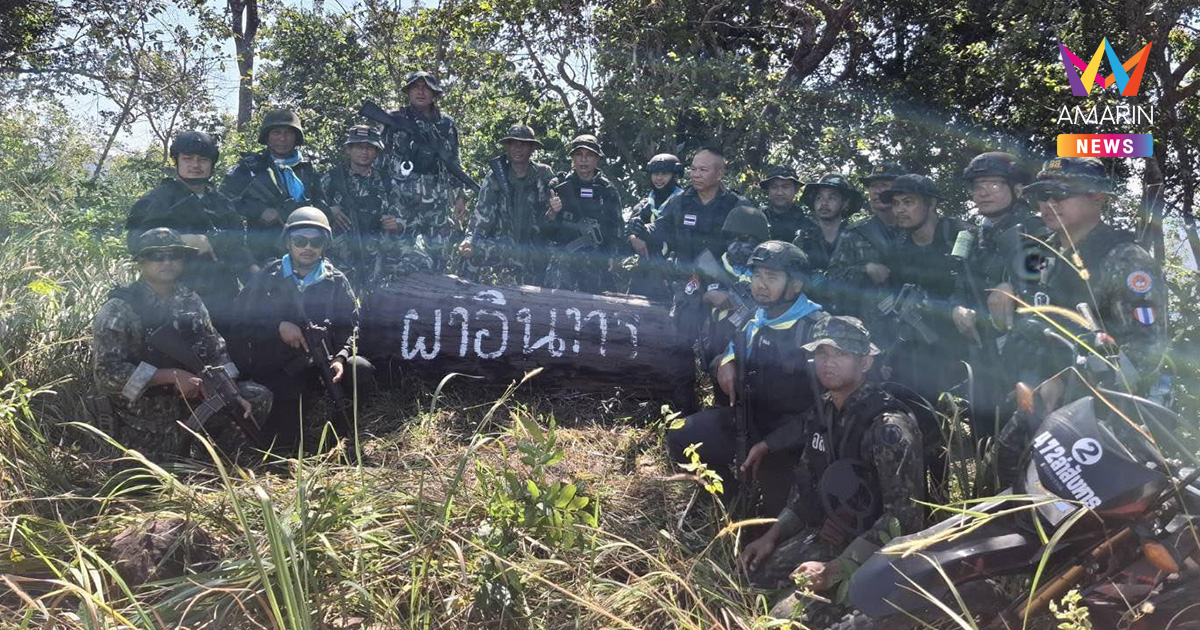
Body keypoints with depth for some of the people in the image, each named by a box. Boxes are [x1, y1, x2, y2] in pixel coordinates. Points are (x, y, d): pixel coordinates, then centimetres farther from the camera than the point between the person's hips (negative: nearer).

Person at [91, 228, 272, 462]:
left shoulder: (191, 302, 4)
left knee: (257, 398, -4)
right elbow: (107, 373, -22)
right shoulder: (119, 311, -14)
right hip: (144, 420, -5)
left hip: (190, 402, 5)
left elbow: (216, 352, 8)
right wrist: (172, 376, -25)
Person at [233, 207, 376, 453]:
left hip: (319, 360, 2)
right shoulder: (267, 278, 7)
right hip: (274, 366, -2)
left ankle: (333, 430, -3)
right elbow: (241, 319, 2)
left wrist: (340, 357, -18)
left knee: (361, 370, -24)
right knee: (291, 393, -34)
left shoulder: (336, 281, 9)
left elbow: (349, 325, 1)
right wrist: (278, 327, -14)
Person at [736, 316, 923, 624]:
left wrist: (836, 569, -25)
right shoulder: (822, 412, 3)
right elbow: (807, 484, 15)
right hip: (829, 535, 8)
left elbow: (903, 517, -23)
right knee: (753, 570, 2)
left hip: (877, 552, -8)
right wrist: (771, 536, 4)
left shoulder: (888, 425, -22)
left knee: (788, 616, -20)